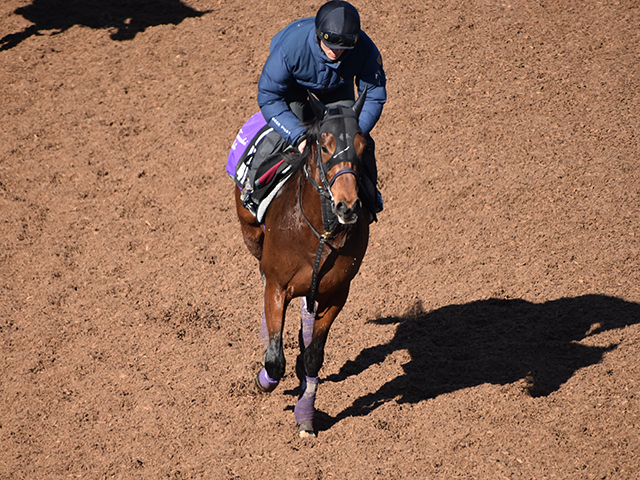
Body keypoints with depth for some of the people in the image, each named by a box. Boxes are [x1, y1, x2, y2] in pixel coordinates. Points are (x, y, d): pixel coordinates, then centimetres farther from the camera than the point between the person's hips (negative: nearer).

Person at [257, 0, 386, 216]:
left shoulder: (365, 49, -37)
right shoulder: (291, 45, -44)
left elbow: (374, 96, -24)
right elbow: (269, 97, -35)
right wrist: (298, 137, -45)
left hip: (338, 84, 2)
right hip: (294, 83, -2)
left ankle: (369, 196, 23)